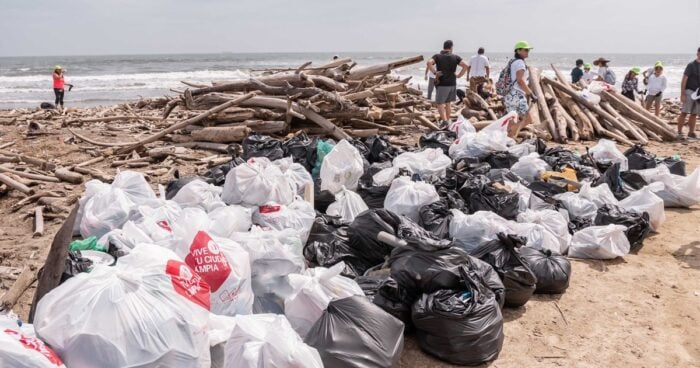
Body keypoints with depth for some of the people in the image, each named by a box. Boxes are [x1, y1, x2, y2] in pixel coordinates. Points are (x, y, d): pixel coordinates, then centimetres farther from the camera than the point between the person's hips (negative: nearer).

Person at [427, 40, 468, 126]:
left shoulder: (437, 56, -1)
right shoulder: (455, 57, 4)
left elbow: (429, 62, -21)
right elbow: (465, 65, -7)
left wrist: (434, 72, -12)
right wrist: (459, 75, 0)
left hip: (442, 84, -3)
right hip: (452, 84, 3)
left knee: (440, 103, 1)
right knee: (448, 103, 18)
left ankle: (444, 120, -16)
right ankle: (448, 120, 25)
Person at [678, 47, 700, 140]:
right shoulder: (692, 65, -6)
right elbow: (684, 80, -10)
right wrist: (682, 94, -16)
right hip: (690, 91, -6)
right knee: (684, 113, -6)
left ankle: (691, 132, 14)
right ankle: (679, 132, -2)